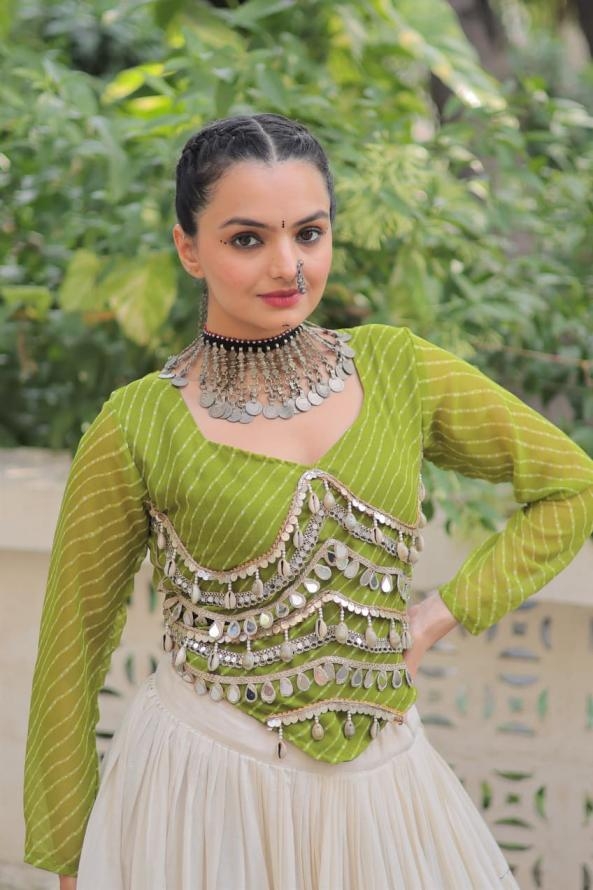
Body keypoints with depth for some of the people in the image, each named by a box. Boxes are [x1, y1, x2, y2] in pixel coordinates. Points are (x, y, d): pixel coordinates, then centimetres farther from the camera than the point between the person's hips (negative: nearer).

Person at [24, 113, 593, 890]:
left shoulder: (397, 369, -1)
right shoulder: (136, 430, -9)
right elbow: (73, 651, 0)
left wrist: (439, 617, 0)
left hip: (378, 788, 3)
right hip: (204, 793, -3)